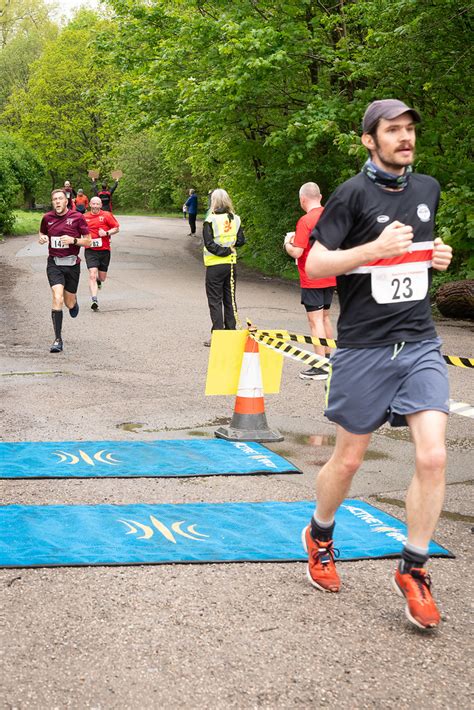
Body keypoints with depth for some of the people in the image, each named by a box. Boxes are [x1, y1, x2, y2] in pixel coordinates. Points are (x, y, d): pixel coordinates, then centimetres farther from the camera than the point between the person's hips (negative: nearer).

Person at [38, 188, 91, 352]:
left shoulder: (77, 217, -3)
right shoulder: (47, 218, 3)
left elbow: (88, 241, 0)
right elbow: (42, 233, 23)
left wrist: (73, 240, -17)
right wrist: (41, 238, -1)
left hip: (72, 263, 0)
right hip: (54, 263, 0)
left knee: (69, 303, 9)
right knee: (57, 298, -18)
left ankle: (73, 302, 51)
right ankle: (58, 340, -16)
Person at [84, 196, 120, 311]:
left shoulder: (106, 215, 1)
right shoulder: (85, 217, 6)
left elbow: (116, 228, 3)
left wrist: (107, 233, -14)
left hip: (104, 250, 1)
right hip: (90, 250, 0)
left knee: (102, 278, 9)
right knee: (92, 275, -16)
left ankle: (98, 280, 48)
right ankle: (94, 301, -19)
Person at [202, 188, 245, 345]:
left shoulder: (210, 220, -12)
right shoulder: (235, 219, 2)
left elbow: (209, 243, -18)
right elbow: (241, 241, 5)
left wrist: (223, 250, -9)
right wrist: (229, 245, 9)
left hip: (215, 265, -5)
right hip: (231, 264, 5)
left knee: (215, 301, 1)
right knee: (230, 300, 13)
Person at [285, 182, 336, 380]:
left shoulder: (305, 221, -17)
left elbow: (297, 252, -21)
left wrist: (287, 243, 1)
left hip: (312, 280, -8)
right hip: (330, 277, 8)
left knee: (315, 321, -5)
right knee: (325, 317, 19)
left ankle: (320, 368, -5)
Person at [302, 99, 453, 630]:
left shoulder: (427, 189, 10)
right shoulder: (353, 194, -7)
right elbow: (313, 265, -12)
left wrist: (438, 257, 6)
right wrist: (376, 248, -22)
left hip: (420, 343, 4)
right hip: (364, 347, -4)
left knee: (433, 456, -10)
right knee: (347, 461, 8)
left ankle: (412, 570, 5)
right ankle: (319, 537, 37)